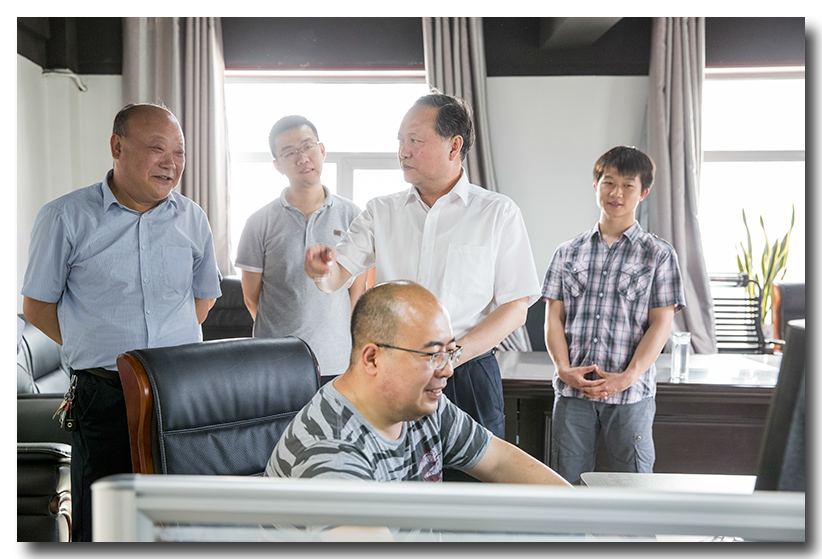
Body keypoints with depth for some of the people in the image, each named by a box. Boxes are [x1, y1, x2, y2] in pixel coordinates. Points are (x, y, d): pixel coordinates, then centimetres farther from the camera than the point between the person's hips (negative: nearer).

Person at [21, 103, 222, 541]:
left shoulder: (192, 218, 8)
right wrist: (93, 348, 1)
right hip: (104, 396, -3)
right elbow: (37, 306, 4)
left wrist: (174, 343, 11)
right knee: (99, 526, 3)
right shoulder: (65, 218, -3)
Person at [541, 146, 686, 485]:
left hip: (631, 393, -2)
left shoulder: (659, 254, 4)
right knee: (567, 481, 7)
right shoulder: (568, 252, 11)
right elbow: (553, 317, 8)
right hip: (571, 391, 2)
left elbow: (661, 324, -2)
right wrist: (564, 369, -8)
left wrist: (628, 376, -13)